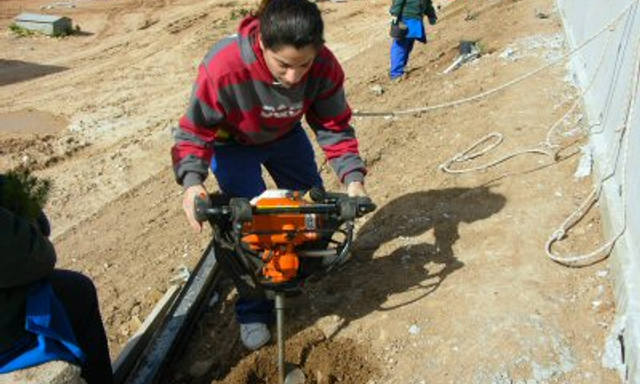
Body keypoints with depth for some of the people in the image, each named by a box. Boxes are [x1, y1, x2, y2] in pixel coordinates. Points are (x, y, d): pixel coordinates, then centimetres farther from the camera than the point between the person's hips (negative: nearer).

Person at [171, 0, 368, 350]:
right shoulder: (223, 67, -42)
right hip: (232, 144, -3)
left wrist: (353, 178, -29)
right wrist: (192, 182, -45)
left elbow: (334, 127, -17)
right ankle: (253, 309, 8)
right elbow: (194, 132, -29)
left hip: (285, 136, 4)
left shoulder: (325, 67, -31)